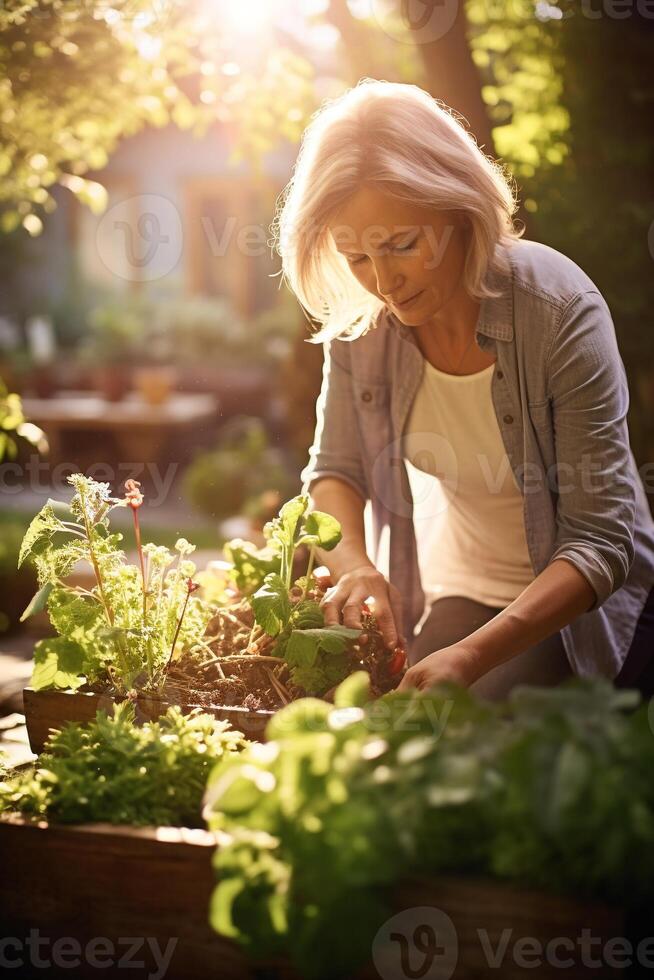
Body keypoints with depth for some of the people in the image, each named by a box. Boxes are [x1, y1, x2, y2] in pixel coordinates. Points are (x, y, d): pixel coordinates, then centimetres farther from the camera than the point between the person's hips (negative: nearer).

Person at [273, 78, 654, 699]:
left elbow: (599, 544, -25)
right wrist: (354, 564, -23)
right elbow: (336, 469, 0)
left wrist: (473, 656, -39)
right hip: (460, 593, 4)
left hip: (580, 601, -3)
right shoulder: (360, 319, -12)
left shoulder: (560, 313, -26)